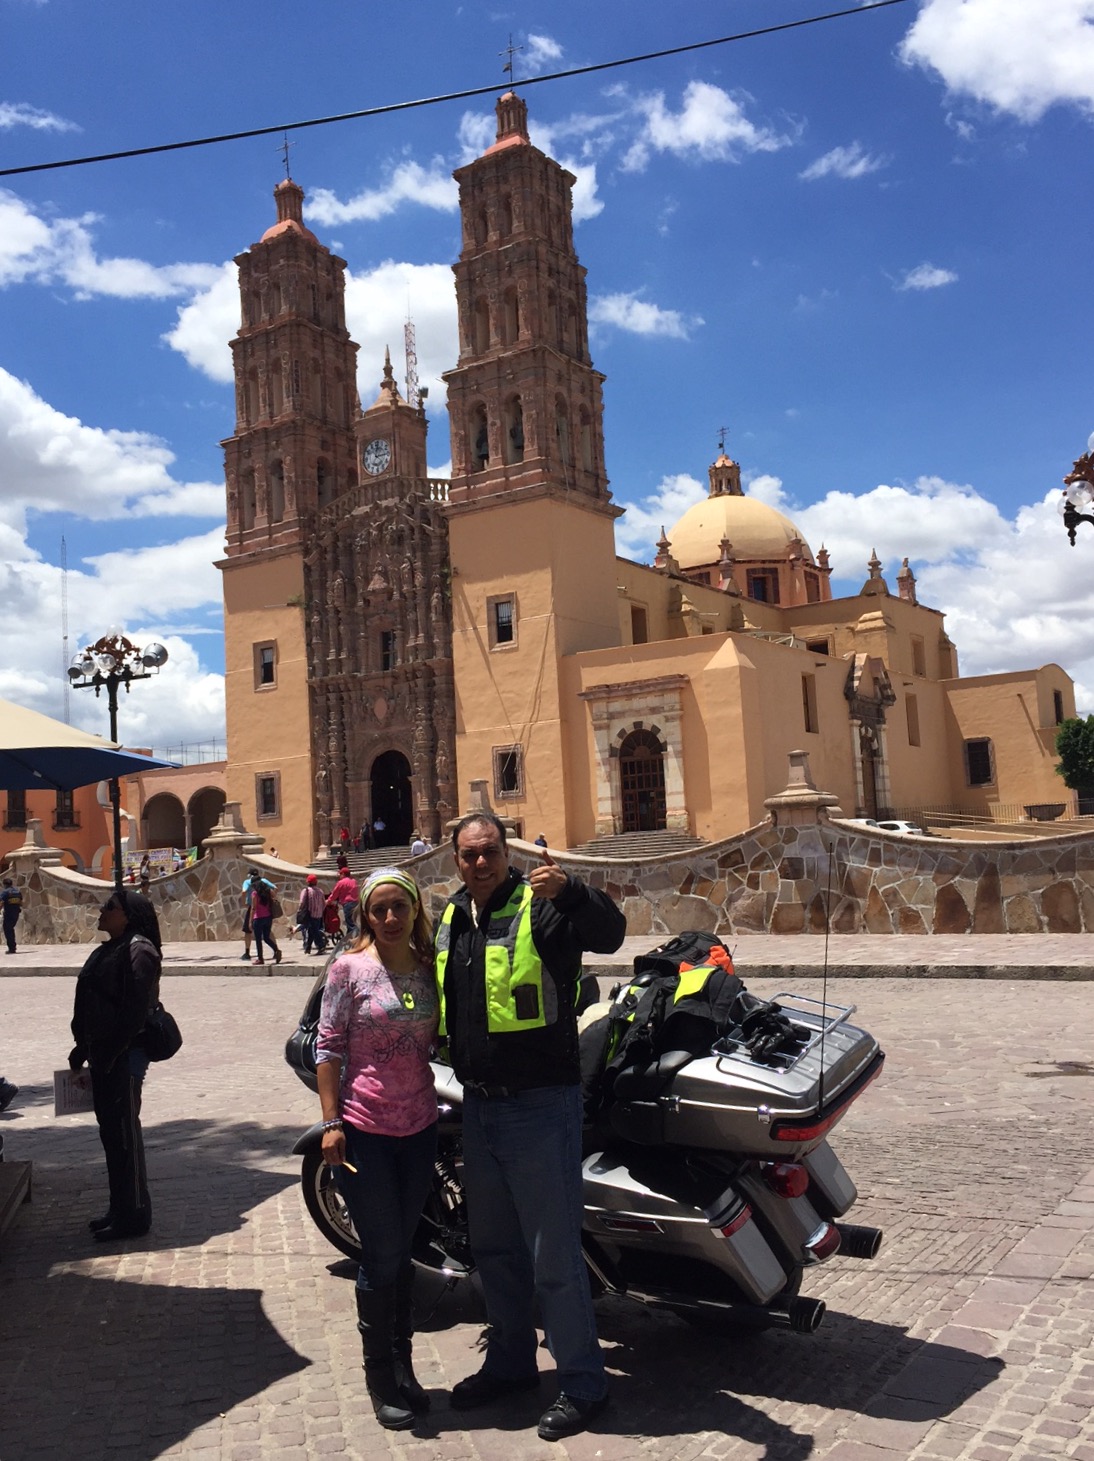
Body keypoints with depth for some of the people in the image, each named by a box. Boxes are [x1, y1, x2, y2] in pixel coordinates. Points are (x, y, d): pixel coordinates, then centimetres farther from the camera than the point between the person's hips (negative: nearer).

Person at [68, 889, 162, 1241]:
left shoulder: (137, 950, -16)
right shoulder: (108, 950, 14)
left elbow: (134, 1010, -21)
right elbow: (92, 1006, 17)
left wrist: (109, 1053, -20)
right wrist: (83, 1048, 12)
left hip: (123, 1056, -10)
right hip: (104, 1054, 10)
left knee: (124, 1134, -2)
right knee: (111, 1132, 16)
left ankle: (133, 1216, 9)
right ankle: (120, 1209, 27)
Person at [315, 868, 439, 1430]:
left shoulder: (429, 967, 3)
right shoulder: (349, 968, -9)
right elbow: (328, 1047, -8)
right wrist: (331, 1122, -12)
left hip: (419, 1128, 4)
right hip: (363, 1130, -4)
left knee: (399, 1254, 16)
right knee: (381, 1257, 3)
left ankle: (402, 1368, 31)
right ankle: (380, 1378, 22)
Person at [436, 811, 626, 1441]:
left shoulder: (540, 906, -13)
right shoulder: (452, 918, 9)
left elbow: (610, 933, -33)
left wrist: (569, 891, -50)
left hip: (541, 1105, -7)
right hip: (479, 1105, 8)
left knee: (554, 1256, 2)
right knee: (494, 1247, 21)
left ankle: (583, 1382, 20)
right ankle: (510, 1362, 39)